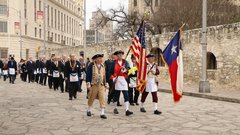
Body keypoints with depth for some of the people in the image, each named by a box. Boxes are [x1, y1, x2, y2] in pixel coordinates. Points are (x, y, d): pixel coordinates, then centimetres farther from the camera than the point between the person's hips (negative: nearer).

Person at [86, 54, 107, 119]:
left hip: (101, 86, 3)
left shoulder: (103, 66, 8)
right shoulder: (91, 66, -7)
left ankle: (102, 113, -1)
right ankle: (89, 110, 33)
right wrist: (88, 85, -11)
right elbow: (88, 76, -7)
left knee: (102, 99, -5)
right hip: (93, 86, -3)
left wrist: (105, 85, 15)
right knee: (91, 98, 11)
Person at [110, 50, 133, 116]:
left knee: (126, 95, -7)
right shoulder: (114, 63, 4)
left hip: (124, 80, 1)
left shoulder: (125, 62, 8)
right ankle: (115, 108, 25)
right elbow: (111, 71, 4)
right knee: (116, 95, 9)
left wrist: (125, 69, -22)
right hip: (117, 80, -1)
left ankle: (127, 110, -10)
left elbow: (129, 69, -2)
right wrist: (113, 78, -8)